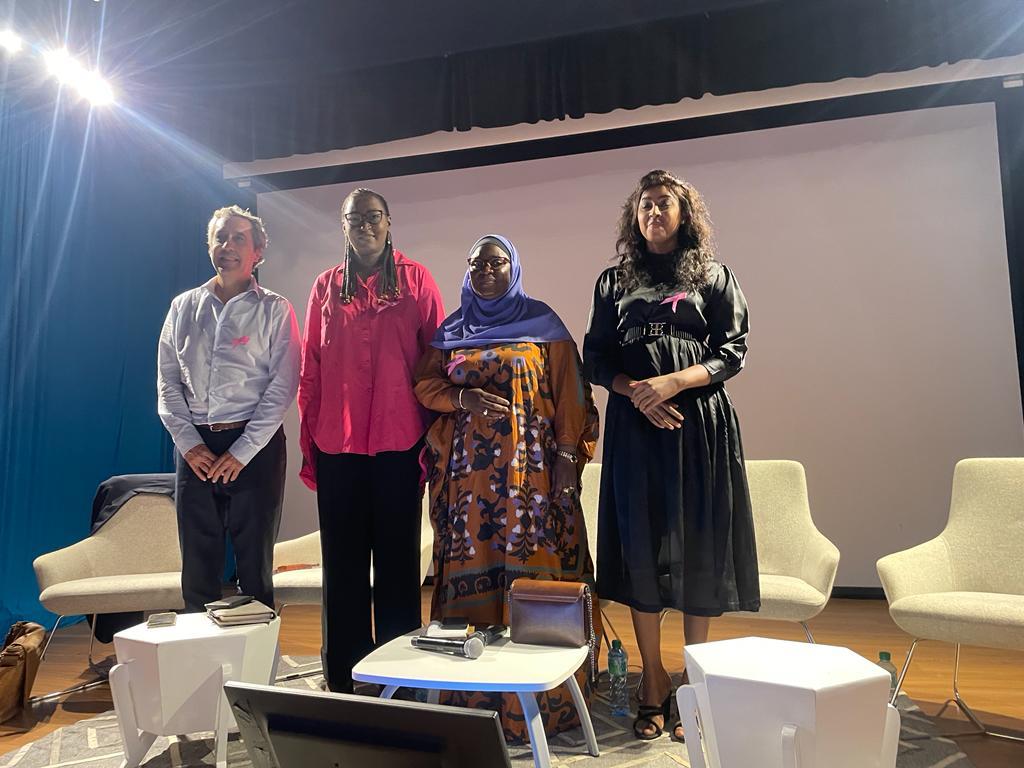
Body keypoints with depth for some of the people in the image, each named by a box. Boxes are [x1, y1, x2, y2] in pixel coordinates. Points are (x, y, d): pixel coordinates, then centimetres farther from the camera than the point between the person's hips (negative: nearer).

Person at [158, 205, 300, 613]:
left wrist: (242, 451, -12)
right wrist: (189, 443, -4)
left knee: (254, 566, 5)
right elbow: (167, 382, 9)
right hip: (195, 449, 3)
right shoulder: (183, 307, 11)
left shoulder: (274, 310, 0)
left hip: (254, 446, -3)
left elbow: (282, 387, -7)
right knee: (197, 568, 8)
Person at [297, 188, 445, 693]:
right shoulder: (326, 287, 10)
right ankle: (344, 676, 23)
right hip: (337, 446, 3)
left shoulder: (414, 279, 4)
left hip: (398, 442, -2)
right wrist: (308, 445, 6)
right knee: (342, 561, 9)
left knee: (397, 558, 6)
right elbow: (311, 370, 9)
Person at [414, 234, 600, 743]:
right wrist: (463, 398, -9)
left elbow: (568, 393, 0)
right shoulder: (452, 329, 14)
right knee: (471, 567, 3)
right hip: (469, 467, 3)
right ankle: (474, 695, 15)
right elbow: (425, 385, 11)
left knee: (533, 566, -5)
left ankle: (538, 695, 7)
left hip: (530, 464, -2)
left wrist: (568, 456, -9)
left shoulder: (542, 323, 5)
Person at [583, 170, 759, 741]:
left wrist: (674, 382, -15)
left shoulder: (714, 278, 10)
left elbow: (734, 351, 1)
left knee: (699, 549, 0)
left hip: (700, 423, -1)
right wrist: (635, 391, -11)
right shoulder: (614, 282, 15)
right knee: (640, 548, 1)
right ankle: (654, 681, 15)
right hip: (634, 424, 2)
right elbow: (596, 357, 8)